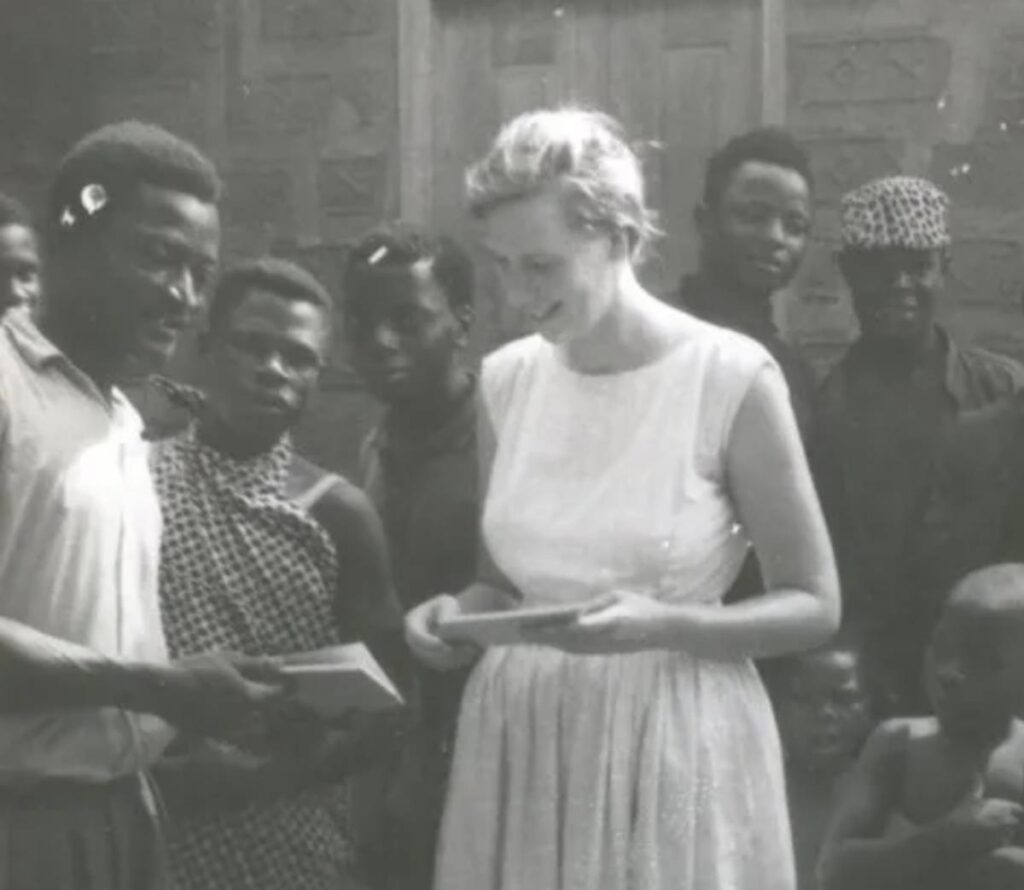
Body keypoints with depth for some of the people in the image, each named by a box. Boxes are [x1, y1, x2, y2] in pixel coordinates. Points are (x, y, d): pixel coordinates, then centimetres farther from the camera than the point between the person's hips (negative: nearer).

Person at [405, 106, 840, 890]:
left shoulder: (733, 378, -11)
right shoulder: (506, 378, 3)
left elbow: (814, 606, -6)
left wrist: (662, 626, -20)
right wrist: (460, 612, -7)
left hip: (676, 746, -4)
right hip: (522, 740, 4)